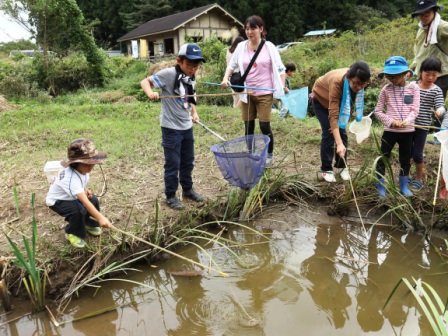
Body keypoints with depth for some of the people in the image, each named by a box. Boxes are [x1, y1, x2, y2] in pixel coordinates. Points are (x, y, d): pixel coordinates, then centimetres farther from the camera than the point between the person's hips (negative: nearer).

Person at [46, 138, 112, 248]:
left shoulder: (82, 169, -17)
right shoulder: (71, 178, -42)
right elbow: (85, 202, -52)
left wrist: (85, 189, -14)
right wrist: (100, 218, -59)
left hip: (71, 197, 7)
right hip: (57, 200, -7)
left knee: (94, 201, -14)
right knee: (78, 210, -32)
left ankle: (87, 223, 16)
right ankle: (72, 233, -2)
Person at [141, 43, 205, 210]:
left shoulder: (191, 78, 7)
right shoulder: (168, 74, -16)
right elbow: (145, 81, -15)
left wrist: (194, 113, 7)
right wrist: (150, 93, -34)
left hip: (187, 126, 7)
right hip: (171, 127, -7)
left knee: (188, 161, 18)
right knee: (173, 164, 1)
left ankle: (188, 189, 35)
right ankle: (170, 196, 17)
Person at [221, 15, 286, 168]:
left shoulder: (269, 47, -3)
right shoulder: (241, 47, 2)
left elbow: (280, 69, 2)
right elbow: (232, 65, 14)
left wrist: (282, 88, -7)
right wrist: (225, 78, -4)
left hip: (264, 93, -3)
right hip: (246, 93, 3)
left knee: (264, 126, -3)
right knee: (248, 127, 8)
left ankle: (269, 155, 18)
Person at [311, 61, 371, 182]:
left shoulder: (358, 82, -27)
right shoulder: (337, 82, -43)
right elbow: (333, 115, -46)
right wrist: (339, 144, -52)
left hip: (339, 99, 5)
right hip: (321, 99, -5)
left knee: (342, 132, -1)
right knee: (329, 133, -13)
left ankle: (341, 167, 12)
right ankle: (326, 170, -2)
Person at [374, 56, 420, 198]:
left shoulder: (413, 87, -1)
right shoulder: (386, 89, -3)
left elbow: (415, 110, -4)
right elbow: (378, 111, -2)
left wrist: (406, 121, -22)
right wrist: (391, 121, -16)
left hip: (407, 131, 1)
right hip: (390, 130, -1)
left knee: (405, 160, 14)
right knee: (383, 159, 2)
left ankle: (403, 186, 30)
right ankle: (380, 187, 15)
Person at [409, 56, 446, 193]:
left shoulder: (436, 91, -4)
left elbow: (440, 107, -10)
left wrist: (440, 110, -33)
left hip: (422, 126, -2)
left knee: (417, 154, 2)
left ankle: (418, 179, 20)